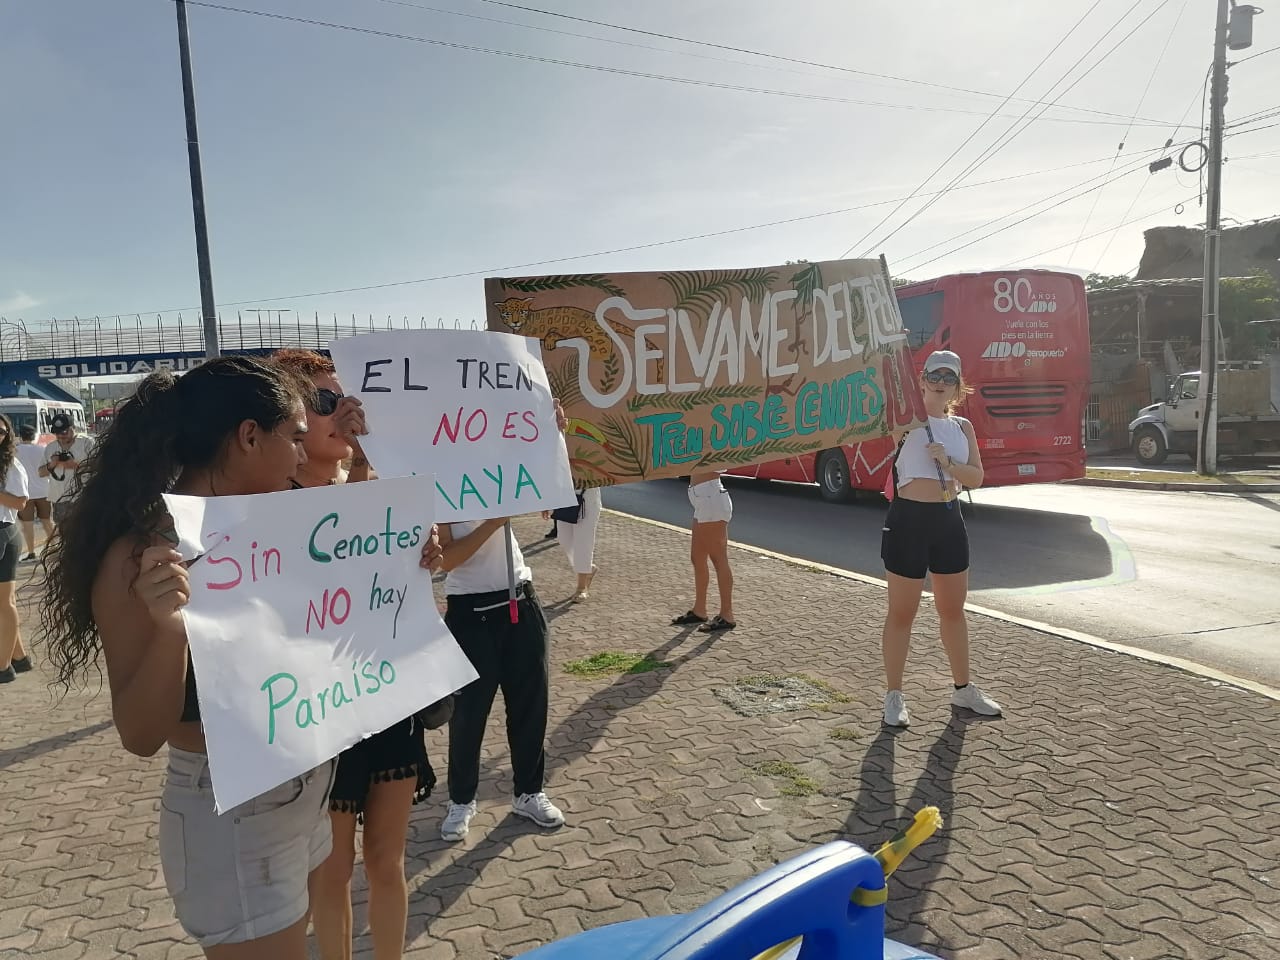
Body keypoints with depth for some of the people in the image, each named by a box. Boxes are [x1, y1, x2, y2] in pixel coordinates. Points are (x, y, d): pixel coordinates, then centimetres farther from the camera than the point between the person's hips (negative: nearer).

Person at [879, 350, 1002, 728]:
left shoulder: (963, 427, 10)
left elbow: (976, 478, 3)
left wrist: (948, 462, -14)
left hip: (948, 519, 6)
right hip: (909, 519, -5)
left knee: (953, 609, 17)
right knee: (902, 612, 3)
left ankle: (963, 688, 34)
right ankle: (894, 696, 16)